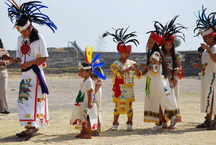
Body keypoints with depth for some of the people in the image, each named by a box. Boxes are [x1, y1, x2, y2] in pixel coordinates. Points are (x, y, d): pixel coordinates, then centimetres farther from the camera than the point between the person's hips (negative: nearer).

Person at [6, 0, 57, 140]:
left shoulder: (39, 38, -9)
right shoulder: (20, 39, 11)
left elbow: (44, 58, -10)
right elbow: (19, 56, 15)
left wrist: (30, 63, -18)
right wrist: (14, 60, -8)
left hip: (35, 73, -7)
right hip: (25, 74, 7)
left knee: (34, 100, -10)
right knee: (23, 100, 6)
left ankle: (34, 126, -9)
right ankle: (29, 127, 13)